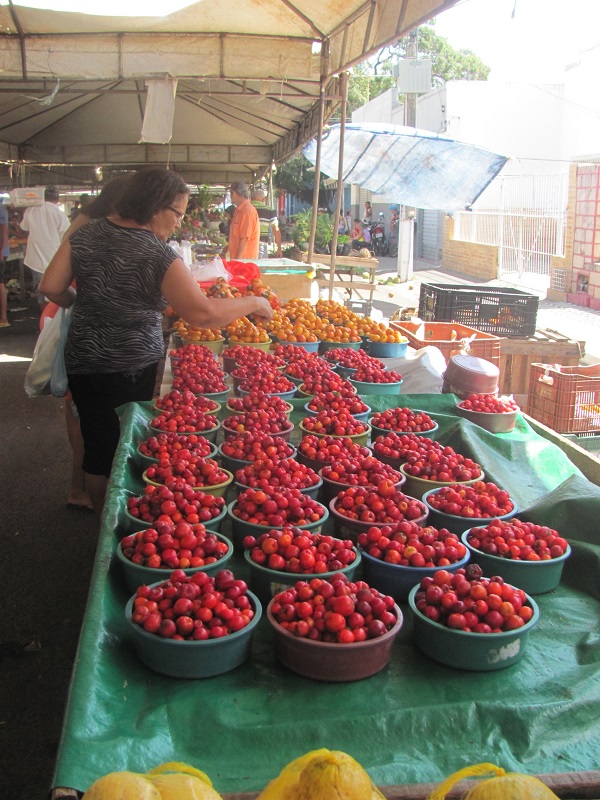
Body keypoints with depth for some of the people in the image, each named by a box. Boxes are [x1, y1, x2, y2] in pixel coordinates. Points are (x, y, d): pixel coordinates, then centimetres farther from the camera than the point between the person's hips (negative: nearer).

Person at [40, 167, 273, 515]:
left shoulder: (86, 234, -2)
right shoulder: (158, 255, -19)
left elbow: (51, 287, -2)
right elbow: (202, 313, -27)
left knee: (96, 445, 19)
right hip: (132, 368, -5)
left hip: (82, 364, 5)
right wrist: (254, 303, -15)